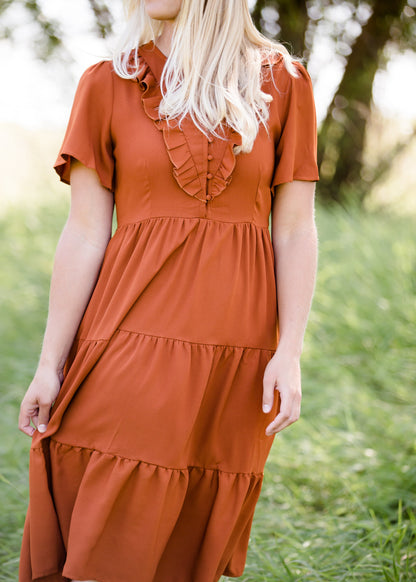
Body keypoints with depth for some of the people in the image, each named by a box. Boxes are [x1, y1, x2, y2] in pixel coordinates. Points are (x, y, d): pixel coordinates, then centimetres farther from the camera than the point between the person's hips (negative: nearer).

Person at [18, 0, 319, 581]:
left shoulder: (282, 82, 5)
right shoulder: (107, 85, 4)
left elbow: (295, 229, 3)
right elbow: (84, 234, 2)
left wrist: (290, 352, -6)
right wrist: (50, 364, -1)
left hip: (237, 347, 1)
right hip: (133, 336, 0)